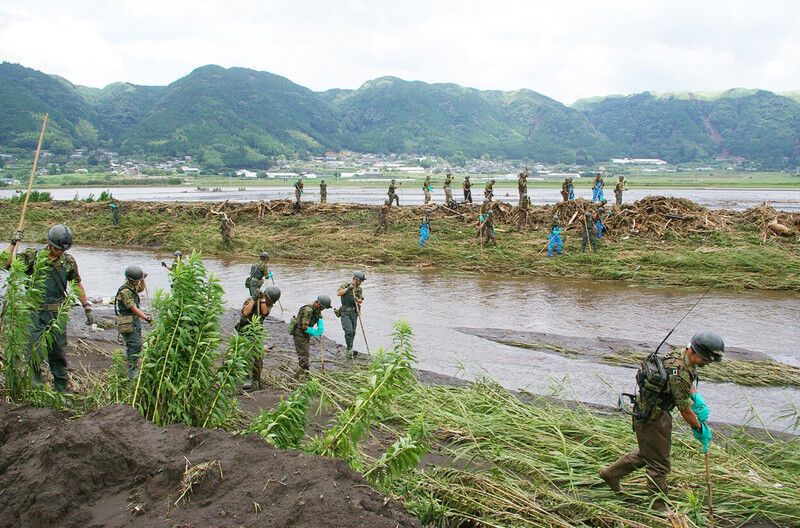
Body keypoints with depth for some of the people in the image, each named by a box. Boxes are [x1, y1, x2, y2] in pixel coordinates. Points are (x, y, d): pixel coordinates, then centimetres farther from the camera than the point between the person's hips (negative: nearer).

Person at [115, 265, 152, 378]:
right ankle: (132, 372, -5)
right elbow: (134, 309, -23)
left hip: (136, 320, 10)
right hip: (128, 322, -10)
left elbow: (142, 288, 30)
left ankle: (134, 368, 28)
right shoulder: (125, 291, -22)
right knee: (134, 346, -10)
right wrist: (146, 317, -24)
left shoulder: (133, 286, 6)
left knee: (137, 344, 16)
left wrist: (143, 279, 12)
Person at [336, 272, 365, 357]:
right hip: (345, 312, -5)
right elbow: (338, 293, -17)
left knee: (353, 332, 7)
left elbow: (361, 300, 1)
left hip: (354, 312, 5)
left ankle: (350, 350, 17)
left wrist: (357, 300, -21)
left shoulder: (359, 289, 10)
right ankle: (350, 350, -11)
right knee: (348, 331, -16)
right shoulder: (345, 285, -2)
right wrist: (347, 289, -25)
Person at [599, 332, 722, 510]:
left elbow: (690, 383, 18)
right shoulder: (680, 374, -30)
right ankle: (659, 506, 22)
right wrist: (700, 429, -5)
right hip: (653, 420, -10)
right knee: (659, 463, 6)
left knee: (647, 453, 26)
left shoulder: (678, 354, -1)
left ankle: (611, 473, 38)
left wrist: (698, 399, 2)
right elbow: (685, 410, -20)